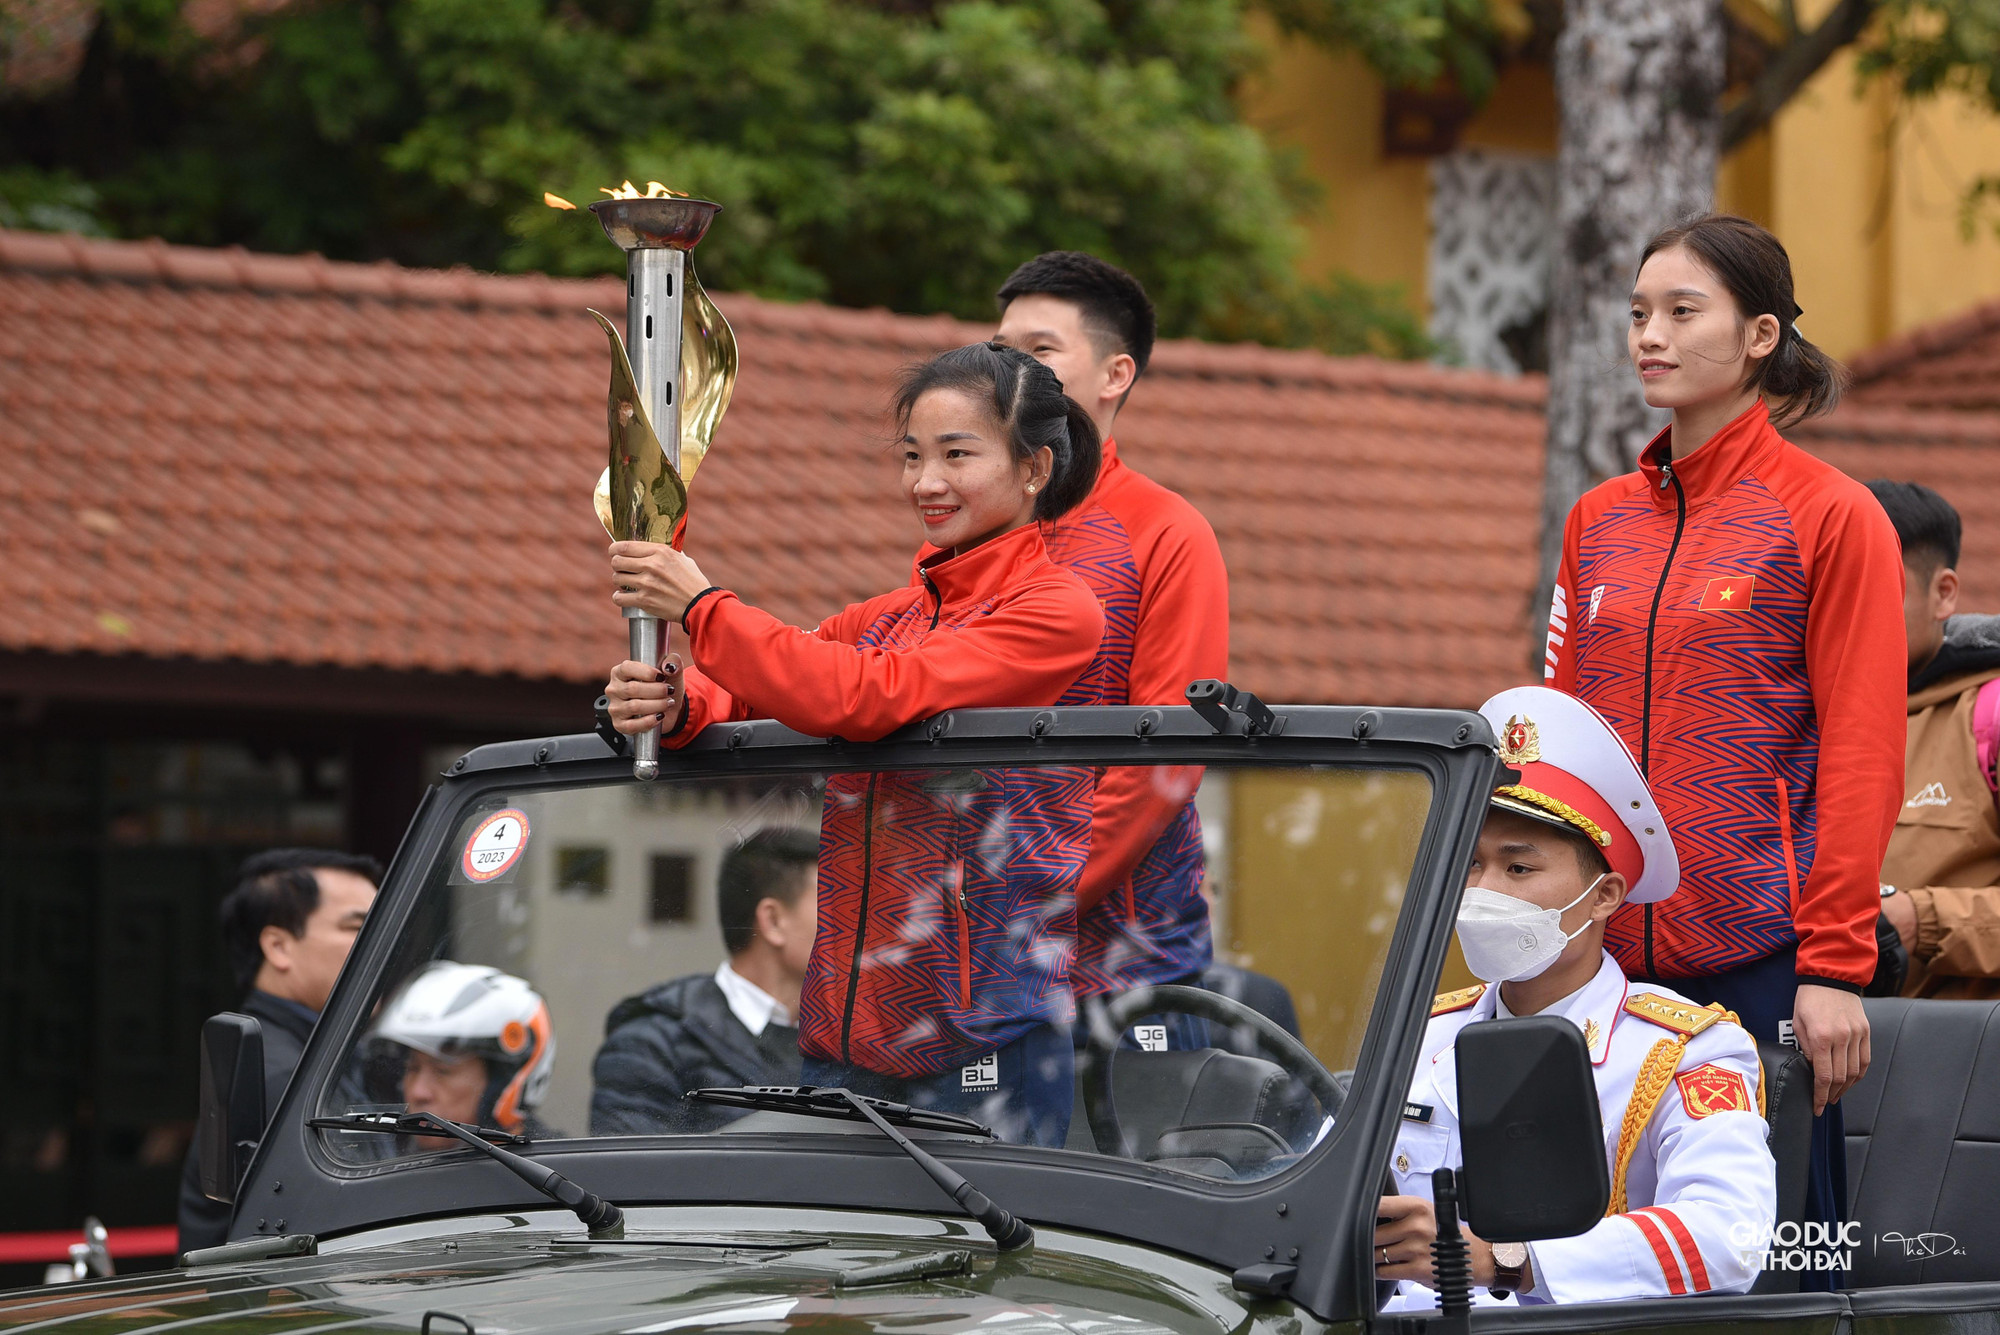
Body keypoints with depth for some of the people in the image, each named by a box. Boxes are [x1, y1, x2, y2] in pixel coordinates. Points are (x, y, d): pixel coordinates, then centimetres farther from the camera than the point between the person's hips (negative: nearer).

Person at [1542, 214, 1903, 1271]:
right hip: (1608, 952, 5)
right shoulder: (1600, 522, 14)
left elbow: (1861, 756, -7)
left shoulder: (1832, 516, -3)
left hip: (1762, 948, -5)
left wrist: (1835, 966, -12)